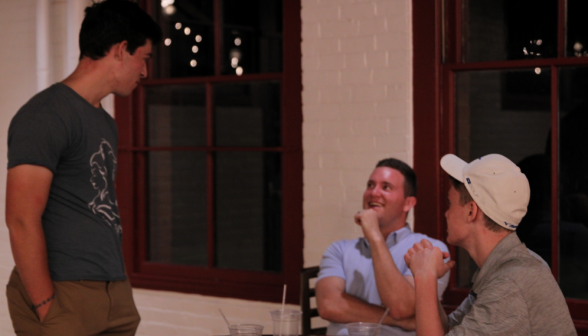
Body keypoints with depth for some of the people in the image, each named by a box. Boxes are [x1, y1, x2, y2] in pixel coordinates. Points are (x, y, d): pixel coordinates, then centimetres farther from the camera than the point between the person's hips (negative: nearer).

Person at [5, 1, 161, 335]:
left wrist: (121, 287, 13)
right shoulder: (45, 116, -11)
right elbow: (22, 220, -16)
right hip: (64, 295, -8)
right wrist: (47, 307, -17)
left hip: (116, 293, 8)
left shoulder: (105, 123, 18)